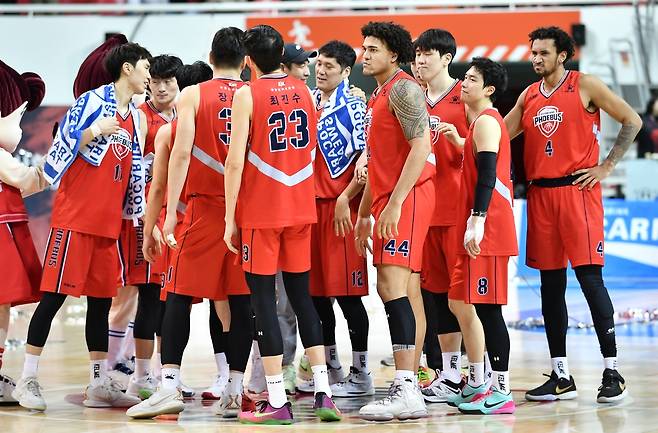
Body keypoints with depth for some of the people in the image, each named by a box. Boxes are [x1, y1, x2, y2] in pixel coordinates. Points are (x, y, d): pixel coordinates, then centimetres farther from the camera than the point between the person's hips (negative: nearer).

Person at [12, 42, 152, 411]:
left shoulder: (136, 118, 15)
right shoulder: (92, 102, -7)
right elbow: (64, 149, -10)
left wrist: (139, 214, 17)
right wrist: (94, 131, -23)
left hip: (108, 222, 7)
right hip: (74, 217, -7)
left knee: (102, 301, 9)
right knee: (54, 296, -6)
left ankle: (100, 386, 13)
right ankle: (28, 380, -1)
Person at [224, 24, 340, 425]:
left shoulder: (248, 94, -8)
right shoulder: (304, 91, 9)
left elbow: (236, 160, -13)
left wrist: (230, 217, -9)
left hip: (261, 211, -5)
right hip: (301, 209, 5)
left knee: (263, 298, -1)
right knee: (302, 295, 12)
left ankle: (277, 402, -4)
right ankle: (324, 393, 6)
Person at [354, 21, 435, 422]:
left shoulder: (403, 89, -8)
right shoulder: (379, 96, 23)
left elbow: (421, 147, -19)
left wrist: (394, 202, -23)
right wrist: (365, 213, 24)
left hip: (407, 198, -10)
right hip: (387, 201, 10)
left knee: (392, 286, -18)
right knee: (403, 292, 8)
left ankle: (406, 391, -23)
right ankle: (410, 387, 10)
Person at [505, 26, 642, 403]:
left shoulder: (585, 86, -2)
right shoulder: (529, 95, 14)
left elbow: (632, 121, -1)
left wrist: (606, 167, -6)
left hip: (578, 189, -6)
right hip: (541, 193, 6)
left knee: (589, 277, -11)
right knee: (551, 284, 6)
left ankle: (613, 372, -7)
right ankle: (561, 376, 12)